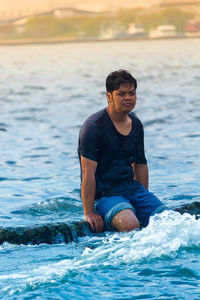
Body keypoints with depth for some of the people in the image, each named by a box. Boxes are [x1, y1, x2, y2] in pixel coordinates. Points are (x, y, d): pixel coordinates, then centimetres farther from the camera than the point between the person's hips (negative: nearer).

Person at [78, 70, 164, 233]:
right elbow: (88, 172, -19)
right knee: (130, 224, -33)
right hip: (104, 194, -7)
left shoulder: (136, 125, 9)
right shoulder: (93, 126, -14)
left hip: (132, 188, 7)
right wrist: (89, 213, -22)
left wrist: (145, 200, 19)